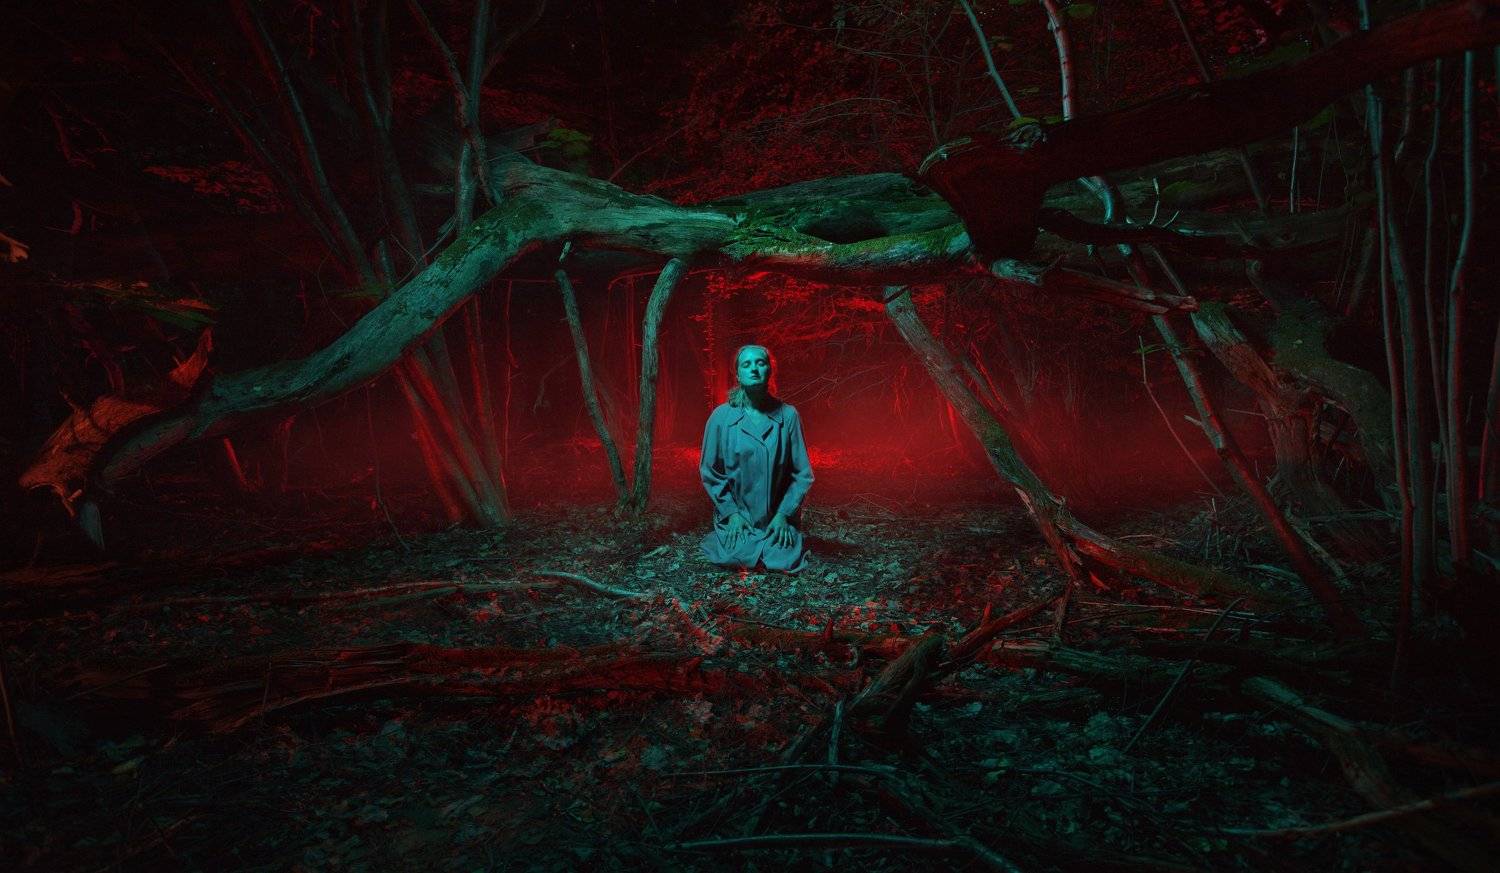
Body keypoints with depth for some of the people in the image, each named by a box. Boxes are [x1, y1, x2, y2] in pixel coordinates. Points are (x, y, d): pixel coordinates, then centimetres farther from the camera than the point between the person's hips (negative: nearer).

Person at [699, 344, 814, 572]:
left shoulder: (788, 415, -5)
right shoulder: (721, 416, -6)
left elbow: (802, 474, -2)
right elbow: (709, 471, -1)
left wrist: (783, 514, -9)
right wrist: (731, 513, -8)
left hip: (778, 518, 0)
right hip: (735, 517, 0)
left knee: (785, 561, -15)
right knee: (736, 558, -19)